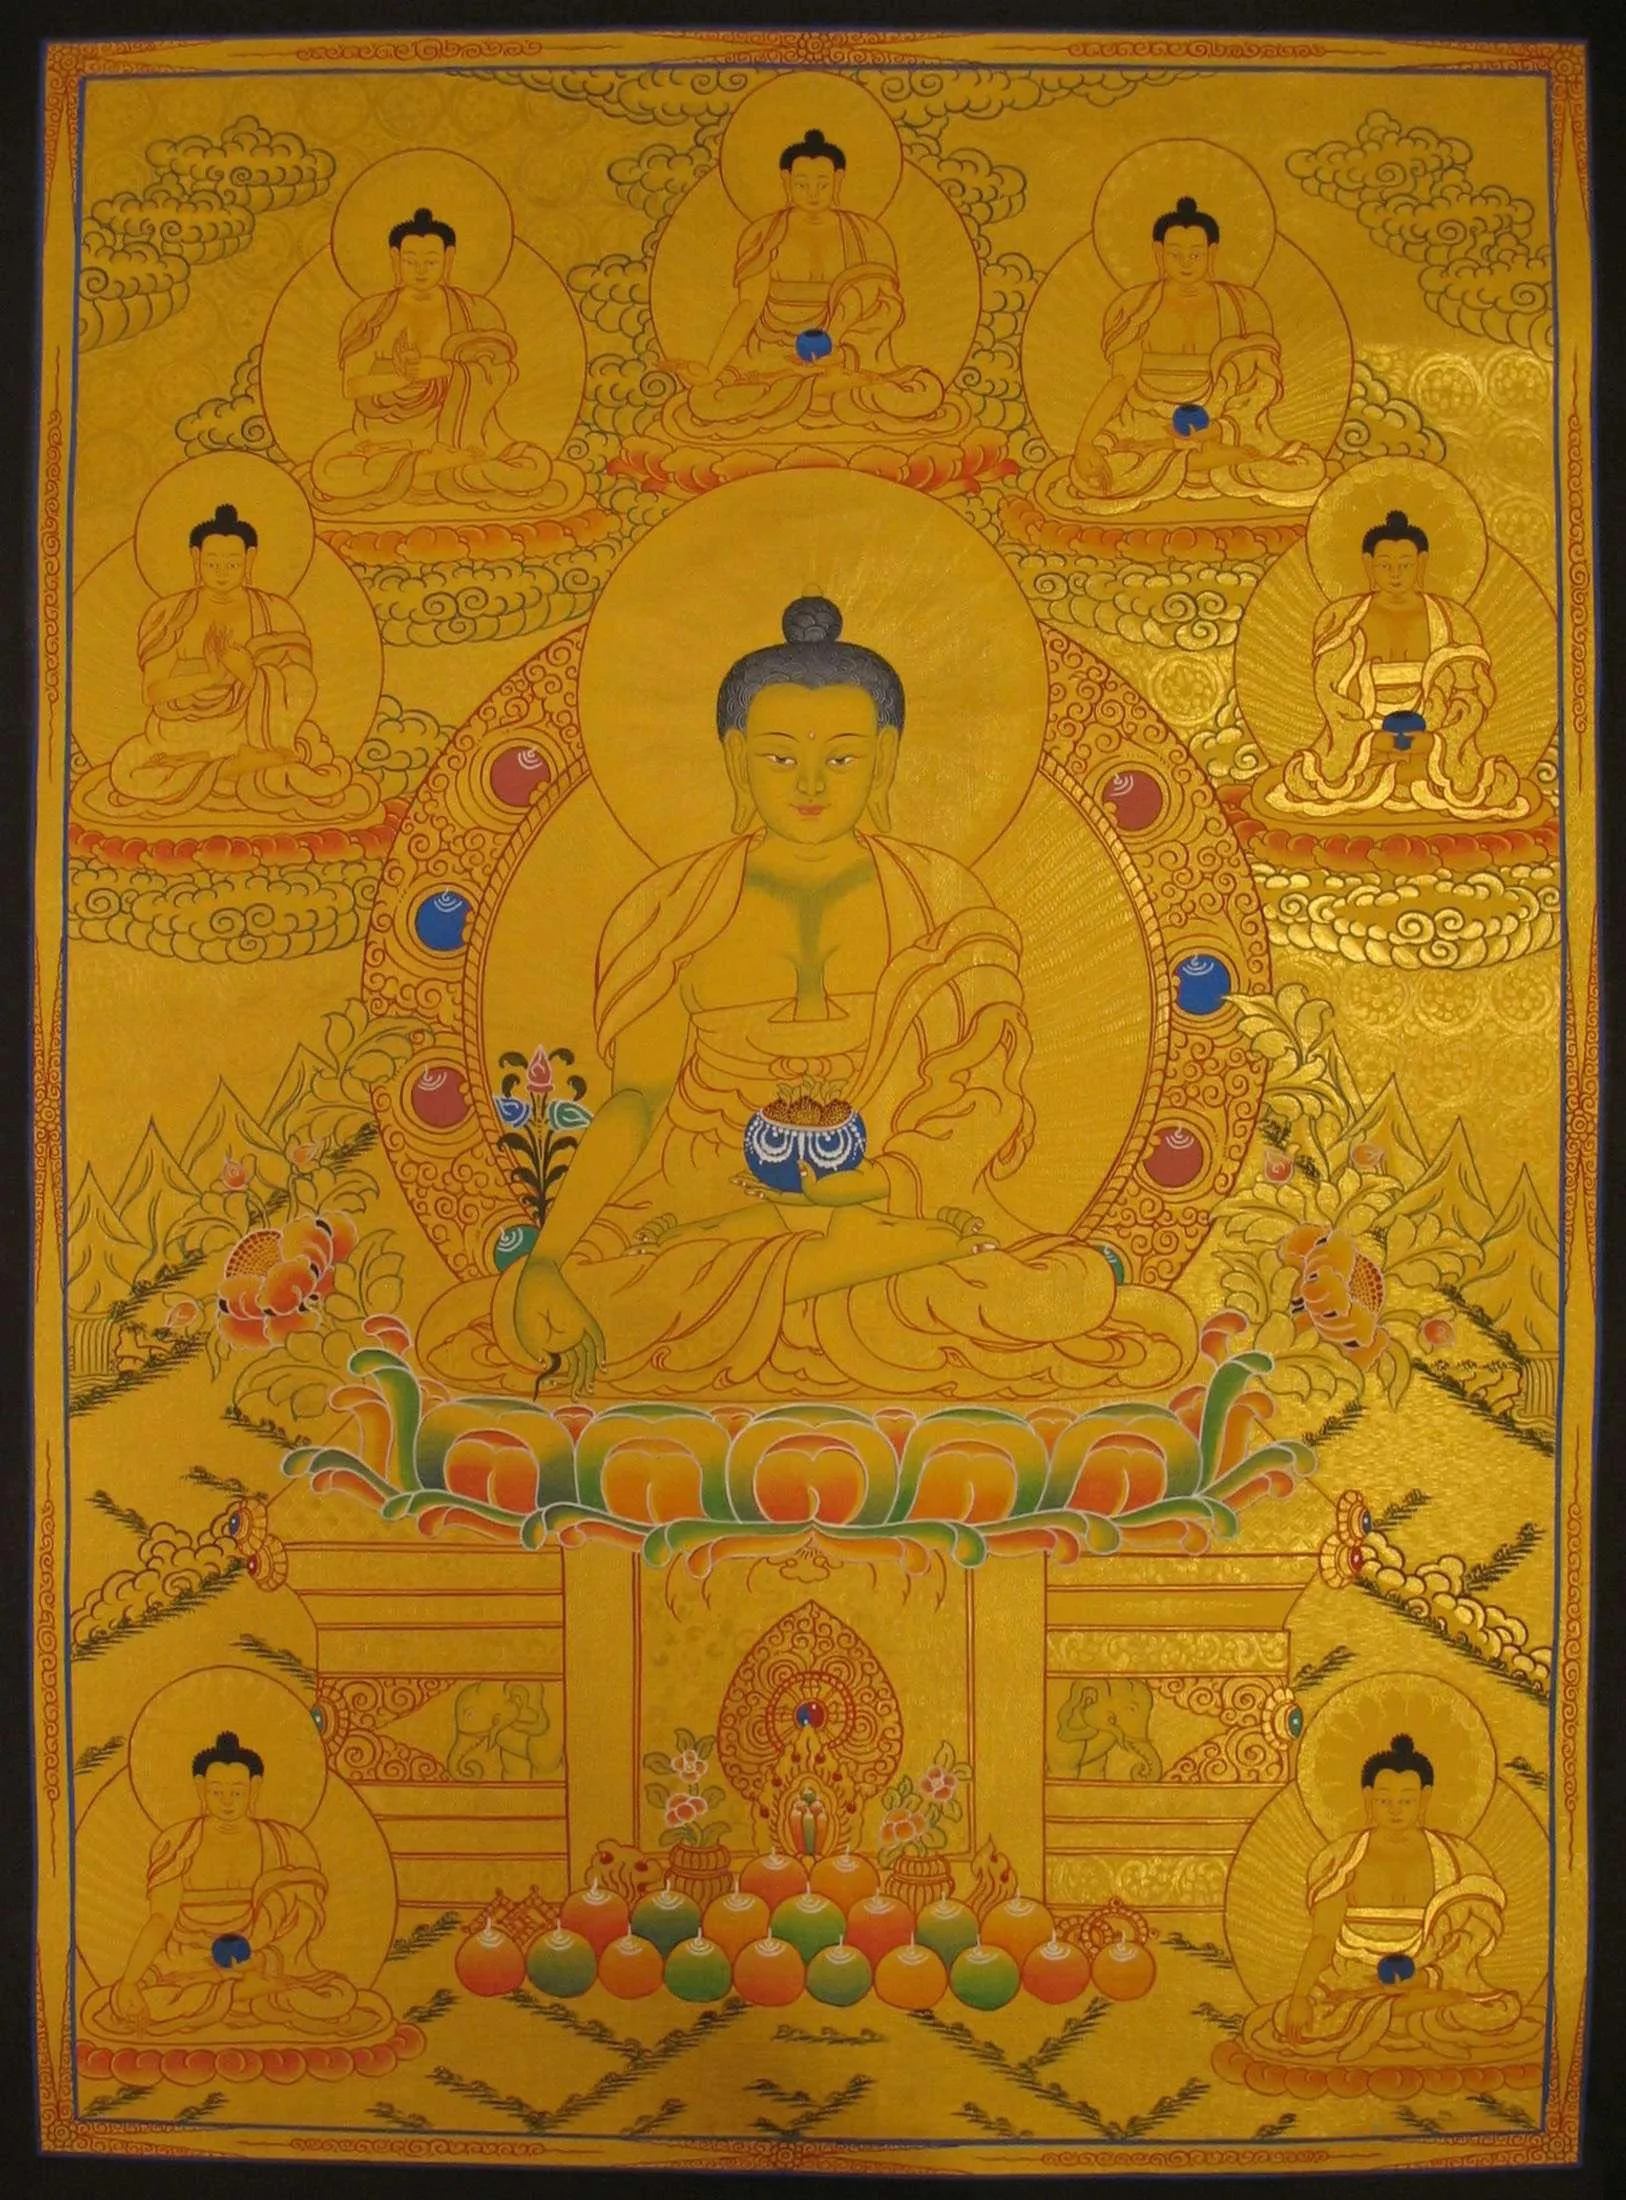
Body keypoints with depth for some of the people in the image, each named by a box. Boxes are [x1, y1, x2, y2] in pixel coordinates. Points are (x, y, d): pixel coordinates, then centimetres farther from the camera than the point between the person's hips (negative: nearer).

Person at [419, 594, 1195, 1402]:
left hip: (901, 1209, 0)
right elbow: (636, 1097, 0)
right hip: (703, 1208, 0)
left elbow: (981, 1102, -2)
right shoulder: (675, 910, 3)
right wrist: (546, 1258, -13)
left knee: (1081, 1304, -28)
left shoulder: (941, 903, 3)